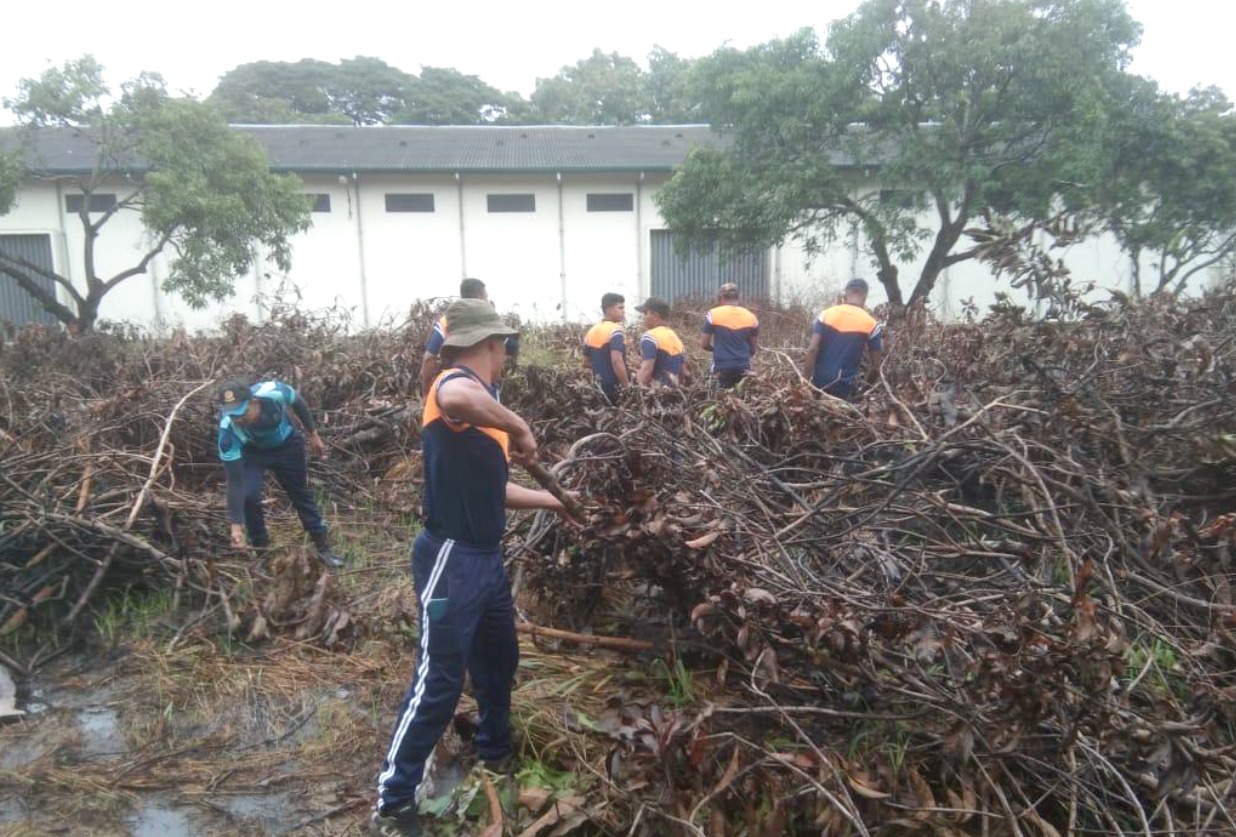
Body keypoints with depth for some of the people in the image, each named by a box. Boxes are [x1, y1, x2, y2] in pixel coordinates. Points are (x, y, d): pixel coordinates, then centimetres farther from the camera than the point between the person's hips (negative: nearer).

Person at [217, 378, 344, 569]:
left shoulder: (273, 392, -40)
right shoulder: (228, 429, -39)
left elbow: (298, 403, -13)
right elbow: (235, 479, -34)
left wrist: (313, 434, -3)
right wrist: (236, 524, -35)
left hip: (285, 443, 1)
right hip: (251, 451, -1)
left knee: (301, 493, 10)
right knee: (248, 495, -21)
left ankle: (324, 547, 22)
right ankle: (260, 548, 2)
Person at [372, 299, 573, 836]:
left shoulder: (483, 406, 13)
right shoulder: (455, 383, -16)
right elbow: (456, 399, -45)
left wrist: (552, 501, 28)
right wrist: (521, 428, -30)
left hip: (487, 558, 10)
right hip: (452, 560, -10)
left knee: (499, 661, 24)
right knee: (438, 682, -2)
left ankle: (496, 757, 47)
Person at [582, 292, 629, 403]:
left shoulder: (592, 331, 11)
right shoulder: (615, 330, -14)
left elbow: (586, 362, 17)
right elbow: (616, 361, -27)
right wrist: (627, 386, -22)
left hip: (599, 387, 8)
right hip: (614, 387, -8)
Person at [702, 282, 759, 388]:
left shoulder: (713, 315, -5)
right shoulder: (751, 317, 3)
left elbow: (704, 344, 1)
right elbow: (753, 349, 9)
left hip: (722, 368, -2)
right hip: (743, 368, 3)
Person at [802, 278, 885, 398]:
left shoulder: (826, 314, -1)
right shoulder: (870, 324, -4)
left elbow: (812, 349, -8)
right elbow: (876, 366, -1)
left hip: (819, 381, 2)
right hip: (843, 386, -1)